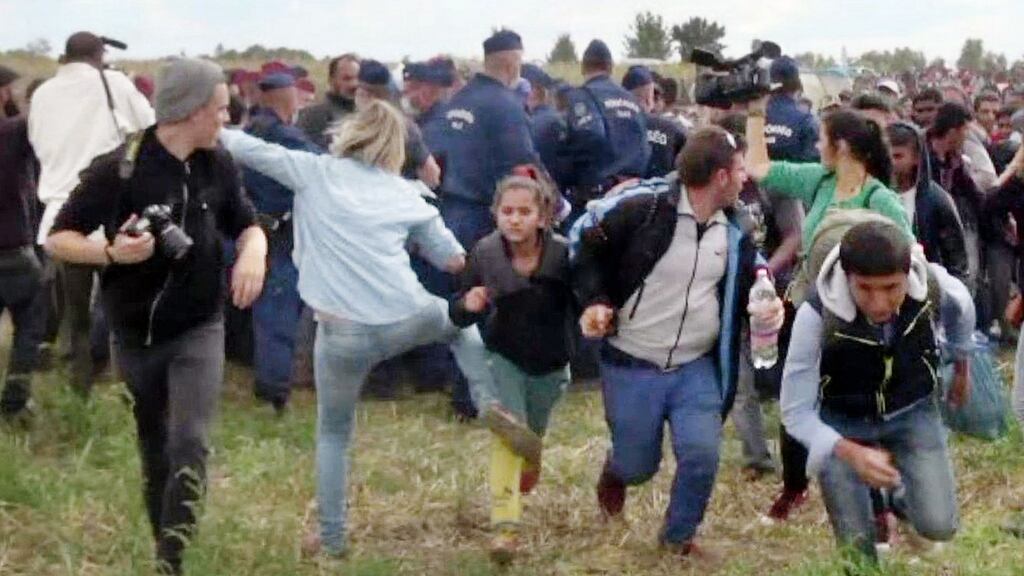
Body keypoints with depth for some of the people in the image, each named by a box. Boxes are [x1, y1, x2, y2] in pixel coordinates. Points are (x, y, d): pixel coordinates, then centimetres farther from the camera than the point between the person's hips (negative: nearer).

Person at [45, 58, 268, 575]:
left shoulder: (217, 165, -4)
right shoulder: (119, 168, -16)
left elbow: (246, 224, 11)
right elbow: (57, 238, -11)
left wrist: (253, 253, -13)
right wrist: (111, 253, -30)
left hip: (198, 330, 2)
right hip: (135, 332, -1)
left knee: (190, 443, -14)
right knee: (154, 449, 13)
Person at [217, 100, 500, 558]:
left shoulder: (314, 172, 5)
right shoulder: (405, 193, 11)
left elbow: (247, 148, 9)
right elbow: (456, 261, 17)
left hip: (343, 333, -1)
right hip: (408, 320, 1)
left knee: (333, 434, 19)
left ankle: (331, 538, 22)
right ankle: (492, 406, 20)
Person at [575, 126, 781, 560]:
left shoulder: (734, 231, 1)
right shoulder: (642, 209, -17)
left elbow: (750, 280, 14)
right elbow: (590, 251, -5)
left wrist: (770, 302, -8)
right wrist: (595, 302, -19)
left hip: (697, 367, 4)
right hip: (631, 367, -4)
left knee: (702, 454, -10)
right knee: (638, 466, 6)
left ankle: (679, 536, 19)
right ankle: (614, 472, 46)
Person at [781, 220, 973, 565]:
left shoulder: (935, 287, -27)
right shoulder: (817, 315, -34)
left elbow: (961, 309, 2)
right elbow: (796, 413, -26)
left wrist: (961, 369, 18)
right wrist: (851, 453, -42)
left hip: (912, 412, 2)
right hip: (842, 423, -2)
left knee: (938, 526, -10)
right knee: (857, 548, -6)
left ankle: (900, 493, 23)